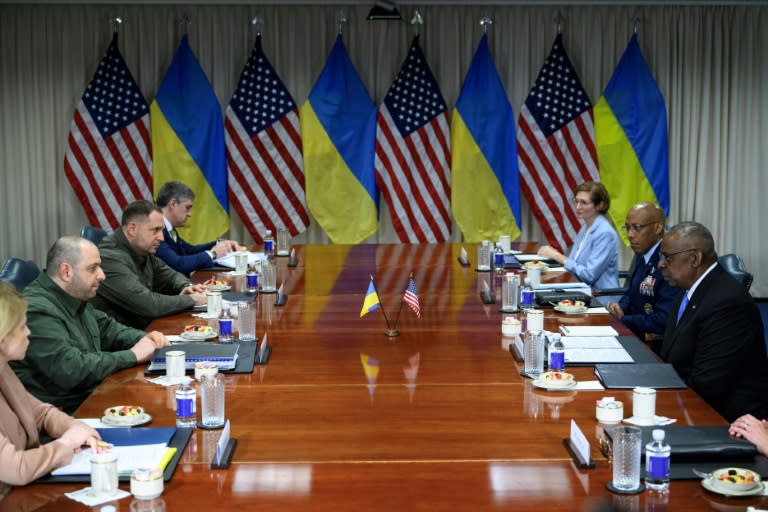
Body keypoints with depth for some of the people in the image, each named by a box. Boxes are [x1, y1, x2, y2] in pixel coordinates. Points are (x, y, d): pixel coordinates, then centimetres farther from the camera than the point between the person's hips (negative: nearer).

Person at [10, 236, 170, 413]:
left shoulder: (75, 297, 9)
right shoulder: (37, 312, -22)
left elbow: (105, 327, 24)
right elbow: (71, 370, -28)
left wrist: (143, 339, 3)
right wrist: (132, 356, -19)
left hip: (93, 395, 10)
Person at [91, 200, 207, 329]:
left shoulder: (141, 249, 5)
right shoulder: (111, 258, -21)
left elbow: (169, 275, 21)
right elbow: (149, 304, -26)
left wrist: (186, 287, -2)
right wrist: (191, 299, -14)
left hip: (146, 327, 8)